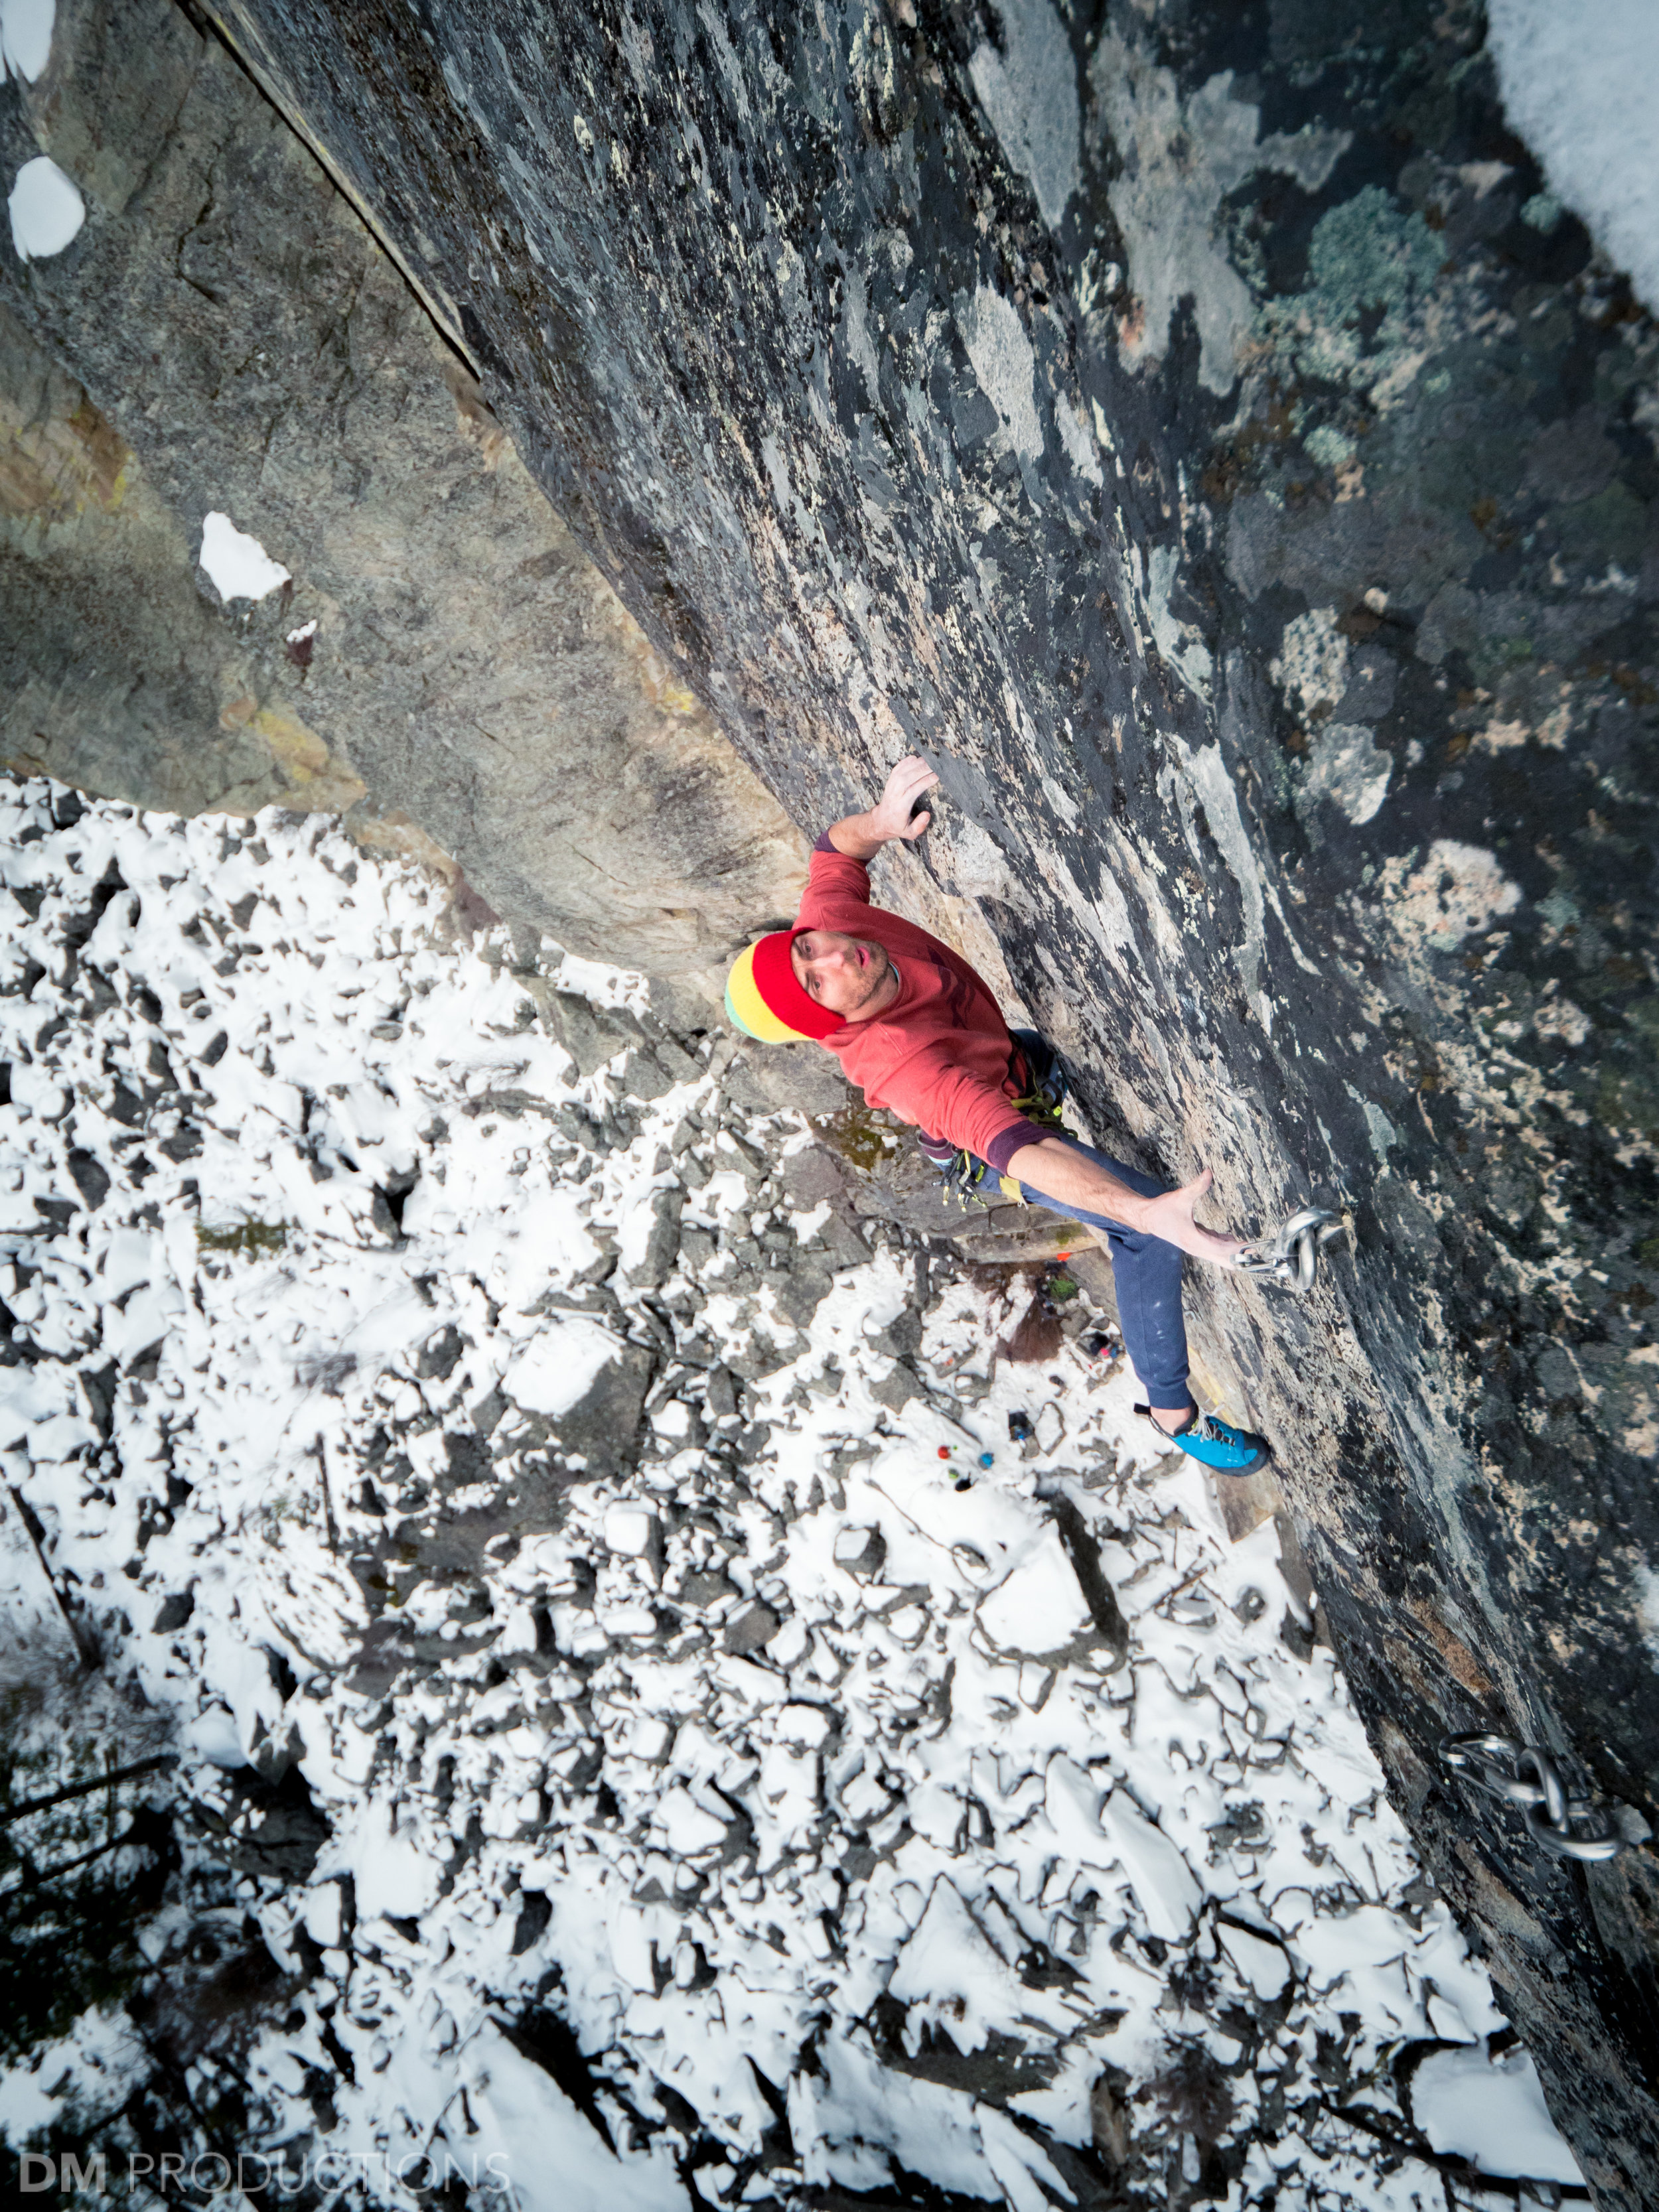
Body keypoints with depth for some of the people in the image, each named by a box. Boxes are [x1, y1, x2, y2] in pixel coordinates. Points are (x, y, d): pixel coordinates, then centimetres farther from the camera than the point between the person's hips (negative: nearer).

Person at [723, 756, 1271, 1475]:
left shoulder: (827, 915, -29)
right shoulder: (897, 1063, -47)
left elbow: (835, 848, -6)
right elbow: (1014, 1146, -58)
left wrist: (883, 817, -28)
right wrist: (1149, 1213, -69)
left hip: (1004, 1055, 8)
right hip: (994, 1139, -8)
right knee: (1146, 1236, -17)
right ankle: (1172, 1411, 3)